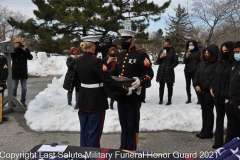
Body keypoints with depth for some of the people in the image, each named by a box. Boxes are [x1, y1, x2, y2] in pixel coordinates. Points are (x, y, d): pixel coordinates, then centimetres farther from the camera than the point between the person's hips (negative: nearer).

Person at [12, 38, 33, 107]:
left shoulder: (25, 50, 0)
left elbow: (30, 57, -12)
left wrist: (25, 50, -23)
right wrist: (14, 49, -24)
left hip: (23, 72, 0)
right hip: (15, 72, 0)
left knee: (24, 88, 5)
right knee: (14, 88, 6)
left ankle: (23, 101, 14)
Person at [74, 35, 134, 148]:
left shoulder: (78, 61, 3)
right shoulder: (96, 61, -20)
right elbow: (109, 82, -24)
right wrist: (126, 91, -16)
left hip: (83, 99, 8)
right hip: (96, 101, -8)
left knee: (84, 130, 19)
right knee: (94, 132, 5)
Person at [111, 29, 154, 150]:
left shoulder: (140, 55, -10)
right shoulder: (120, 55, 13)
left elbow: (149, 73, -13)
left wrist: (140, 81, -31)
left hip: (133, 96, -7)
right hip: (120, 95, 7)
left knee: (132, 124, 5)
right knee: (123, 123, 17)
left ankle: (131, 150, 18)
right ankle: (123, 148, 31)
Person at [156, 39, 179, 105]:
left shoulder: (173, 51, -1)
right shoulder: (161, 51, 8)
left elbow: (176, 62, -1)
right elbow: (158, 62, 10)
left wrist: (171, 67, -12)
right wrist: (160, 57, -9)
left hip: (169, 71, -3)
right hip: (161, 71, 3)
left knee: (169, 86, 3)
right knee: (161, 86, 7)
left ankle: (169, 100, 11)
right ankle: (161, 100, 16)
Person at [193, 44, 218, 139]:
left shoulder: (216, 65, -12)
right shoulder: (202, 63, 11)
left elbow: (212, 79, -17)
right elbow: (196, 75, 8)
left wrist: (203, 88, -13)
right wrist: (196, 85, -8)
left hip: (209, 91, -7)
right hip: (201, 91, 7)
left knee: (209, 111, 2)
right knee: (204, 110, 14)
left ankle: (208, 132, 12)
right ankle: (204, 130, 24)